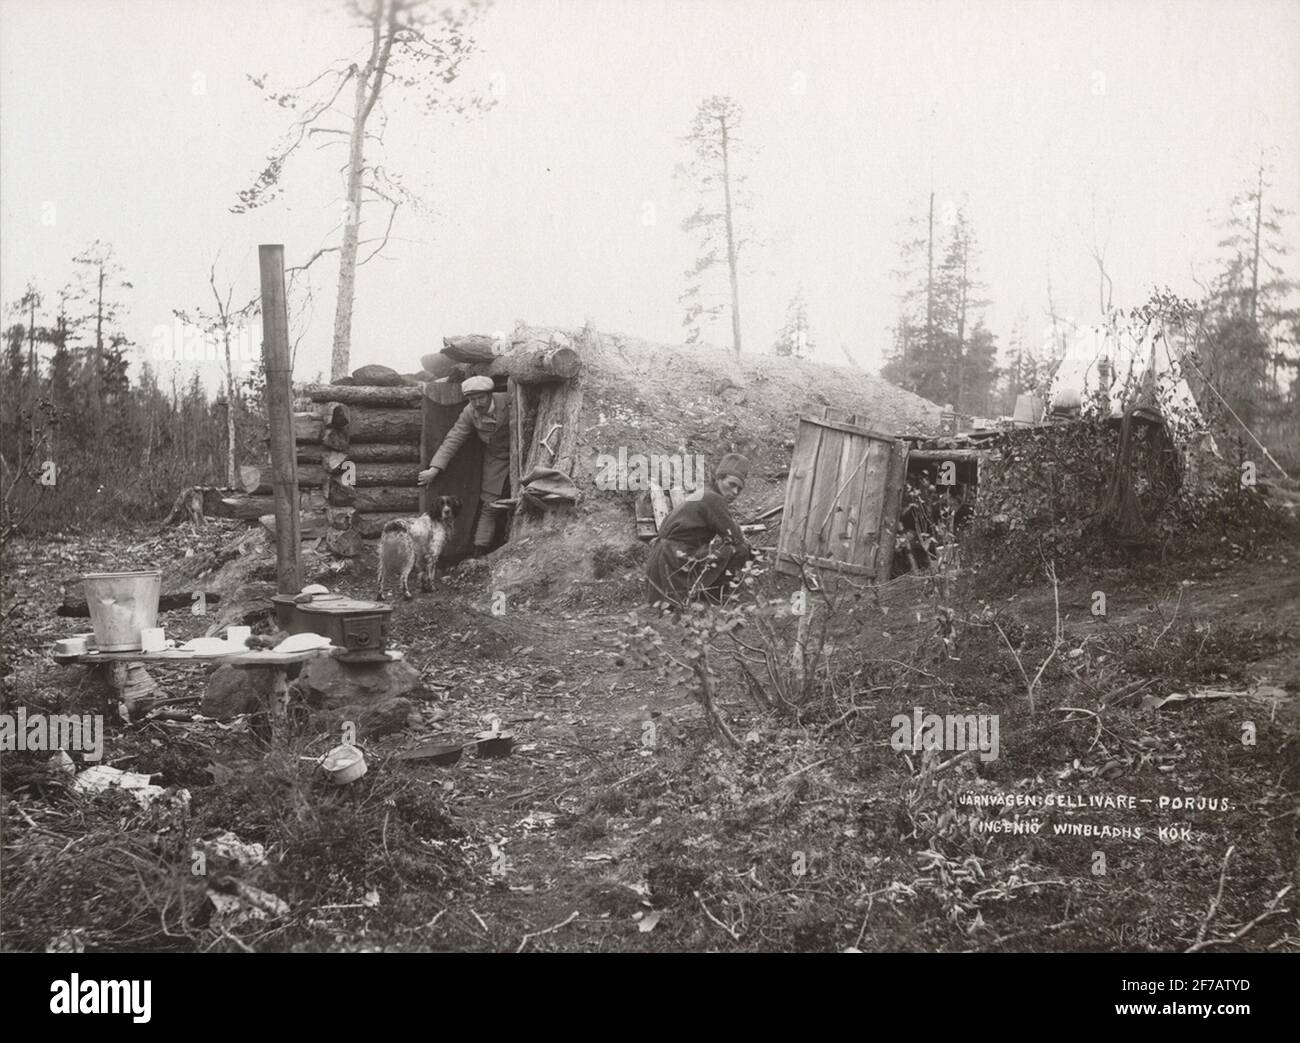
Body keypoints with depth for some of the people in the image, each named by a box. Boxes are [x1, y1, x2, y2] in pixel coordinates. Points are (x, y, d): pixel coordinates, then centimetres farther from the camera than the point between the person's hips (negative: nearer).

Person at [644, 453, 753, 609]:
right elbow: (736, 539, -11)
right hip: (674, 563, -10)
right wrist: (748, 550, 9)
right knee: (739, 550, -13)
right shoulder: (714, 499, -13)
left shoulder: (702, 494, 18)